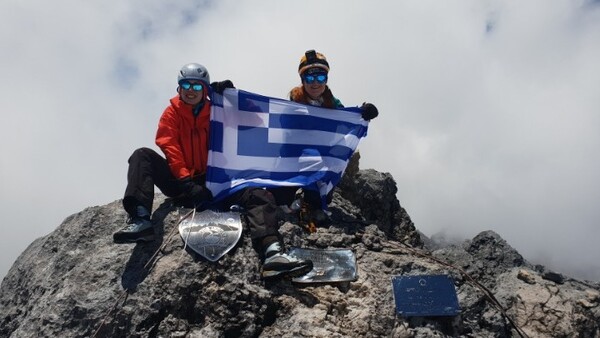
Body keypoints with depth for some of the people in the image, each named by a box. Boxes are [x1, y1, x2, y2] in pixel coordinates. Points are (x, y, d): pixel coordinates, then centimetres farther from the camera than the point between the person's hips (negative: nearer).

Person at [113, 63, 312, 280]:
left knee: (257, 194, -21)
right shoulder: (172, 113, 8)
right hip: (181, 184, -1)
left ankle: (272, 253, -45)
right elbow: (169, 147, -6)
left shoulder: (215, 112, 14)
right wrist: (187, 183, -19)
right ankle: (140, 220, -42)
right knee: (143, 155, -21)